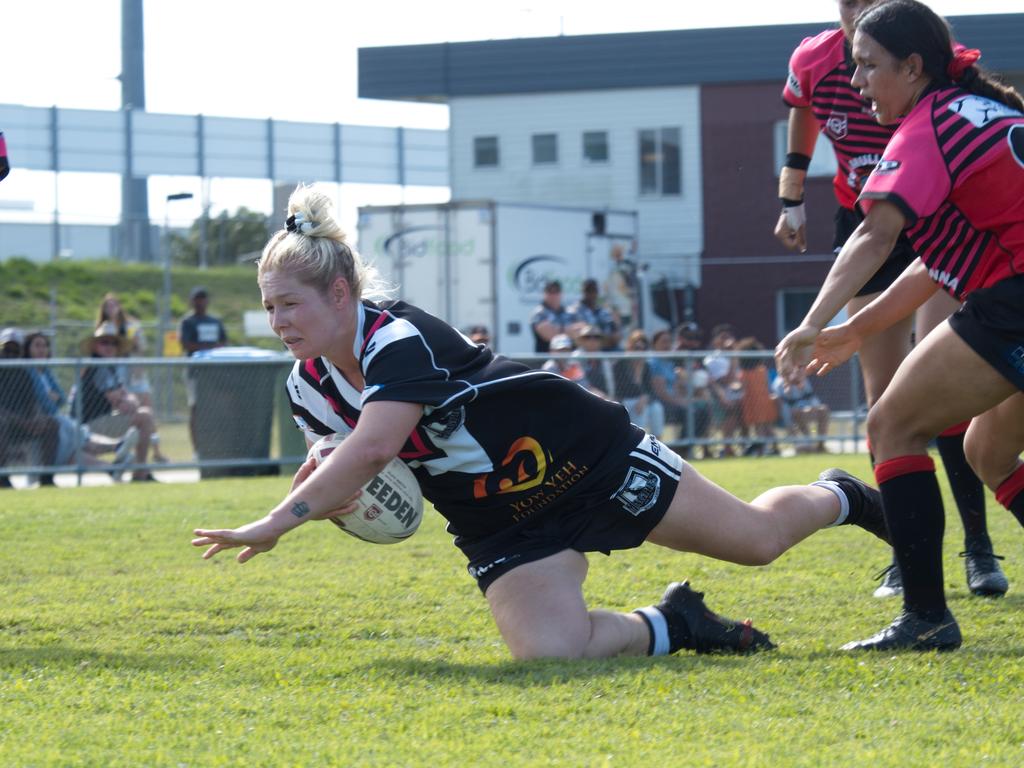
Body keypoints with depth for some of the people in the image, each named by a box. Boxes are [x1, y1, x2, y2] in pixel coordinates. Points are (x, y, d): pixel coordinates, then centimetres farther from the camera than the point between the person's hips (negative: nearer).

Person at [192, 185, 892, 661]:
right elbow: (358, 467, 11)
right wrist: (325, 494, -14)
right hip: (500, 526, 6)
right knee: (548, 650, -20)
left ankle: (841, 499, 40)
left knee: (758, 538, 5)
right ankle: (674, 624, 9)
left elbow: (372, 447, -45)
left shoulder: (399, 340, -29)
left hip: (585, 459, -6)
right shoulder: (310, 387, -4)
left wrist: (277, 522, -47)